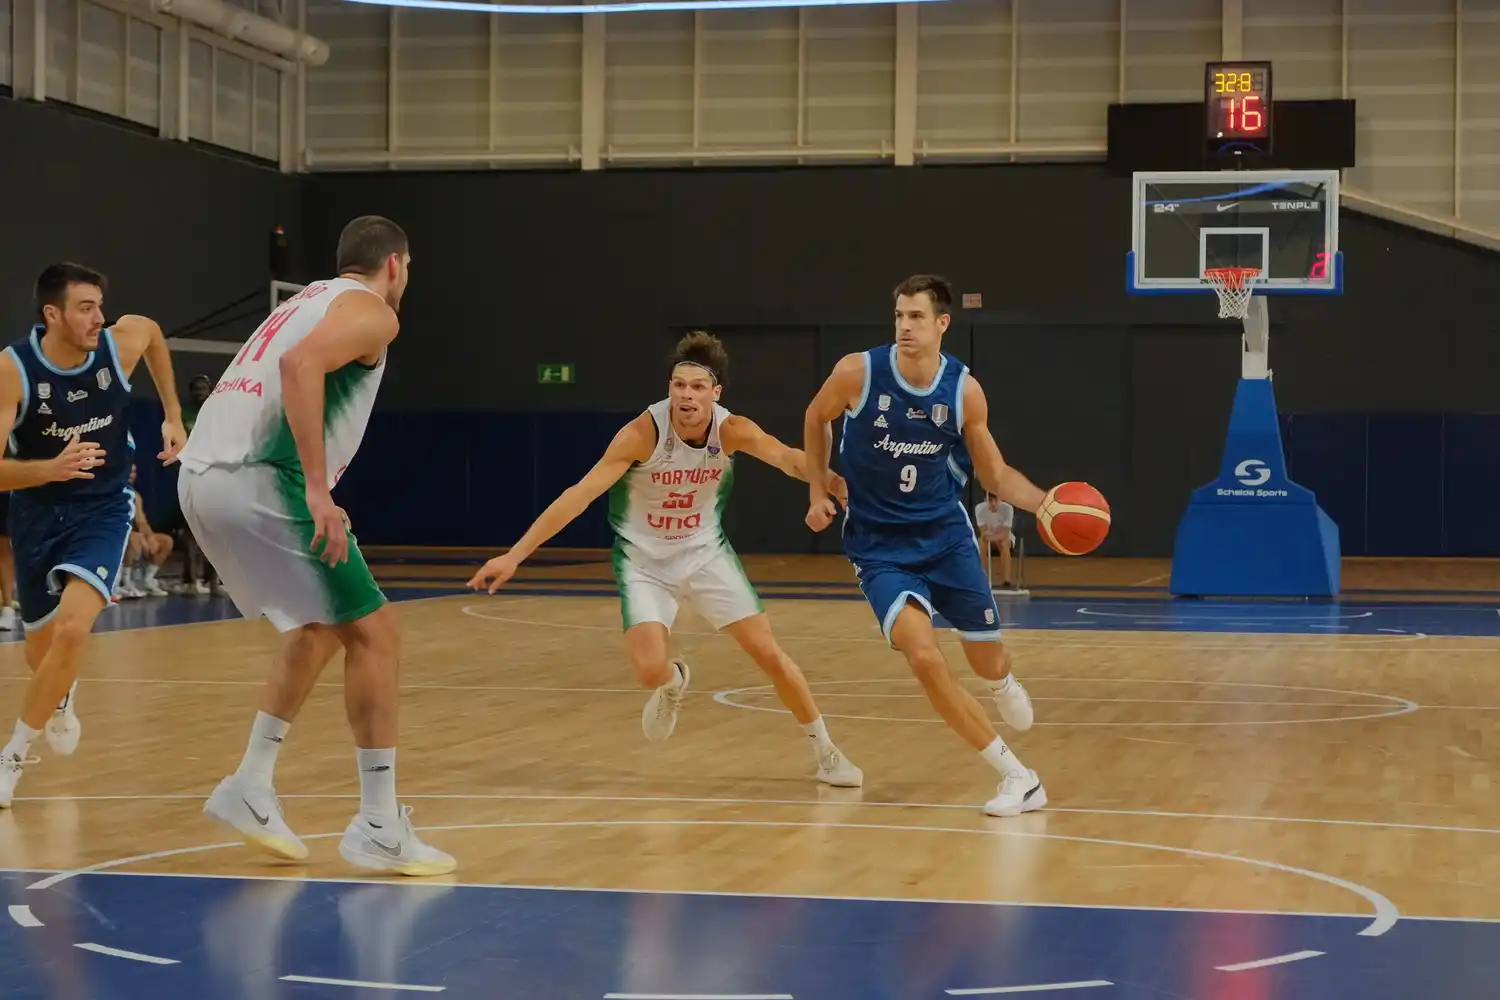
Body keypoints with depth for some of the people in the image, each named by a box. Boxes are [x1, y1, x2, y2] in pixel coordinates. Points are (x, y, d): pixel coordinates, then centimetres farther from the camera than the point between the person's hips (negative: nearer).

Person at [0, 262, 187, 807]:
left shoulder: (121, 344, -16)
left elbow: (152, 330, 12)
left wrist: (173, 416, 11)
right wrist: (51, 468, -46)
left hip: (103, 509, 0)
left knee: (72, 629, -24)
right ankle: (63, 696, 56)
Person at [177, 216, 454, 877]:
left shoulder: (308, 301, 28)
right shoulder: (371, 310, 0)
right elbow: (302, 365, -20)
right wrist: (318, 490, -22)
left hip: (202, 475, 9)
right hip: (261, 480, -9)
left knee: (319, 628, 24)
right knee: (373, 633, -2)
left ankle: (251, 789, 21)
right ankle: (379, 828, -1)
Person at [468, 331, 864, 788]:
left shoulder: (732, 430, -19)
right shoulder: (644, 432, -27)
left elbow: (784, 456, -37)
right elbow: (581, 494, -29)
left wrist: (829, 481, -60)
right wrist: (515, 555, -34)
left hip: (706, 553, 2)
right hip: (644, 561, -2)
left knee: (769, 653, -3)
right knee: (650, 671, -18)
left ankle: (825, 751, 17)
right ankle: (673, 682, 22)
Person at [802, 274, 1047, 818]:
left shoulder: (964, 390, -10)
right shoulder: (858, 372, -15)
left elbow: (997, 476, 1)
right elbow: (816, 419, 7)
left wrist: (1047, 503, -16)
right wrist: (818, 492, 3)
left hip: (945, 534, 2)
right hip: (878, 544, -2)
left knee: (988, 662, 10)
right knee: (924, 655, -23)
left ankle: (1002, 683, 53)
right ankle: (1017, 777, -14)